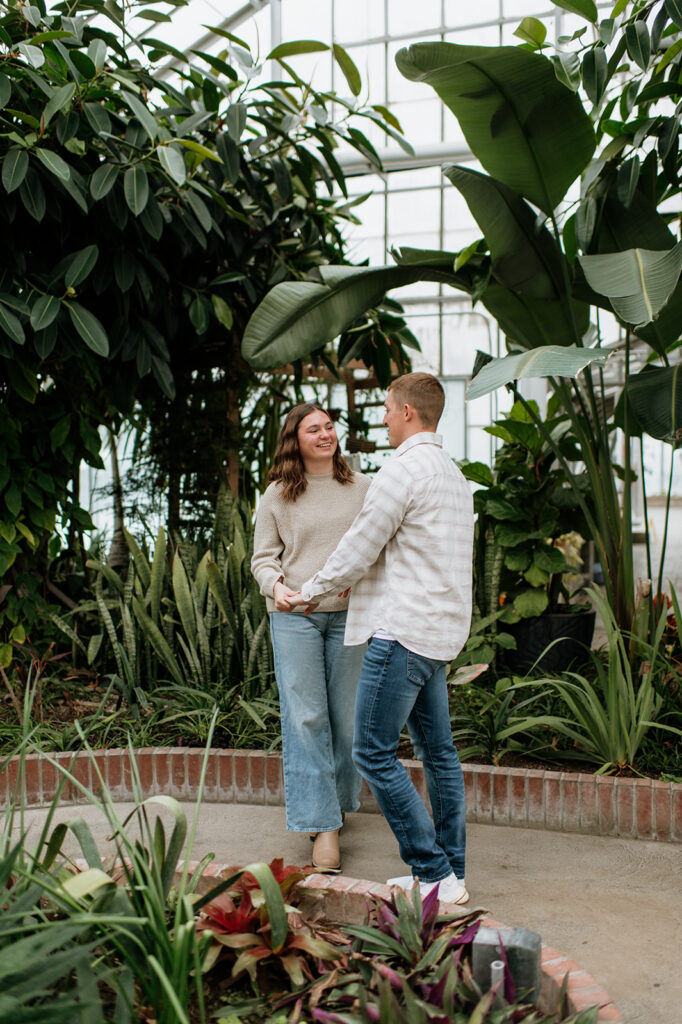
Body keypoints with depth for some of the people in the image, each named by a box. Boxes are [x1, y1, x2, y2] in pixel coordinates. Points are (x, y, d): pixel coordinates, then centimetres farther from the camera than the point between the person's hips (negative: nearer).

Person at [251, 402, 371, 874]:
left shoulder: (361, 488, 7)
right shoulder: (277, 495, 6)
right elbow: (264, 557, 9)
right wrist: (276, 586, -11)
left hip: (349, 613, 1)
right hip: (294, 616, -1)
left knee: (347, 715, 8)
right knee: (306, 717, -4)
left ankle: (339, 799, 30)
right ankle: (323, 825, 1)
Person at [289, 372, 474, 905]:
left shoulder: (403, 468, -13)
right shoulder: (453, 473, 17)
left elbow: (360, 546, -11)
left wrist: (312, 592, 4)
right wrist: (342, 584, 29)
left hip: (404, 629, -10)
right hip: (441, 631, 10)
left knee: (375, 751, -4)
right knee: (438, 751, 13)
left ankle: (435, 874, -1)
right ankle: (451, 872, 20)